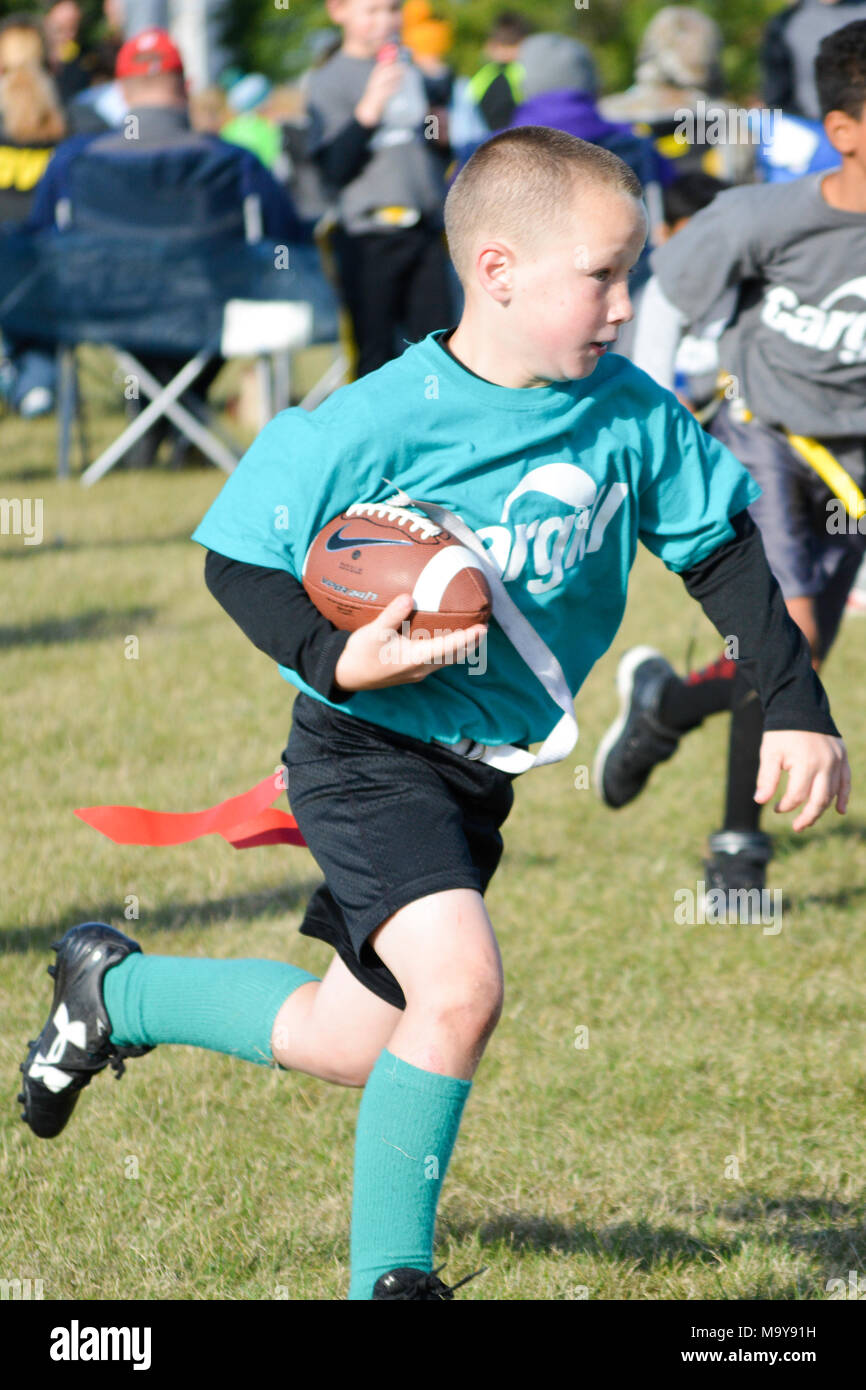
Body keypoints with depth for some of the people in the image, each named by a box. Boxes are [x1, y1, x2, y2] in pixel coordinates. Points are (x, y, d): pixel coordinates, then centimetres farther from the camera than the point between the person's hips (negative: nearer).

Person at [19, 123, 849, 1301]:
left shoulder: (632, 413, -7)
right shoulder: (373, 427, -22)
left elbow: (723, 549, 6)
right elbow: (240, 558, -12)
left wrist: (796, 704, 2)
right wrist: (333, 659, -27)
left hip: (488, 765, 7)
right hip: (371, 752, -7)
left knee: (358, 1043, 15)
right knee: (459, 986, -27)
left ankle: (114, 990, 42)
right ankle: (389, 1277, -8)